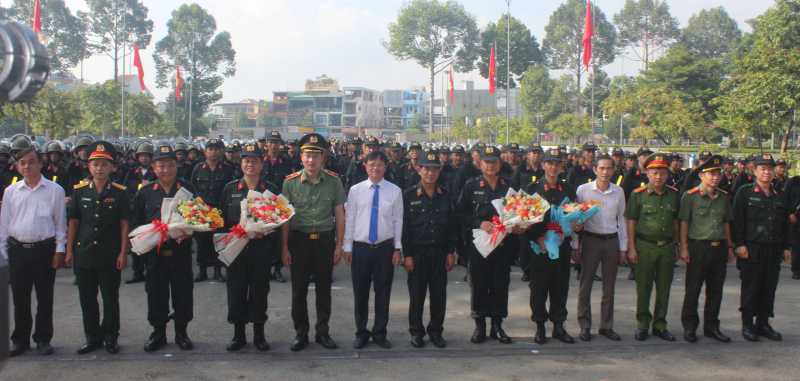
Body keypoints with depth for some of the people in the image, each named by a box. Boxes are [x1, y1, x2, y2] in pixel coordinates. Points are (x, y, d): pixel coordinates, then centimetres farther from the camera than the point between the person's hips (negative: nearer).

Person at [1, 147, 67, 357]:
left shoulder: (55, 190, 0)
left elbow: (61, 222, 3)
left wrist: (59, 250, -1)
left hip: (45, 250, -2)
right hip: (18, 250, 2)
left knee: (45, 298, 7)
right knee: (20, 298, 9)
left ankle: (43, 339, 20)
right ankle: (20, 339, 23)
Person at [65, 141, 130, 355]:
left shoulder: (119, 193, -2)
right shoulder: (79, 191, 4)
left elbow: (124, 224, -2)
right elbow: (73, 222, 7)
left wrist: (123, 253, -6)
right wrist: (69, 250, 4)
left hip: (109, 255, -2)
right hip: (83, 254, 2)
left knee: (111, 299, 7)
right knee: (87, 299, 10)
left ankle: (111, 337, 21)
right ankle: (93, 338, 23)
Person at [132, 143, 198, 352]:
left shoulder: (188, 189, 2)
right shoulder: (145, 192, 7)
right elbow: (136, 223, 7)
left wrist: (189, 231, -17)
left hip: (181, 251, -1)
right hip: (154, 252, 2)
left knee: (183, 292, 5)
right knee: (155, 294, 8)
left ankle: (181, 331, 21)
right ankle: (158, 332, 23)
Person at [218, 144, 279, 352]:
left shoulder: (271, 190, 4)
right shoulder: (230, 189, 9)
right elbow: (222, 219, 8)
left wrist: (264, 232, -14)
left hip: (261, 249, -1)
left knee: (259, 290, 4)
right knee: (236, 290, 5)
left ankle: (259, 333, 17)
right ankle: (238, 334, 18)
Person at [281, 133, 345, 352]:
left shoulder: (333, 182, -2)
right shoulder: (290, 182, -2)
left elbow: (339, 215, 3)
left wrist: (339, 246, 0)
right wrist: (284, 248, -2)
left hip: (325, 240, 0)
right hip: (299, 239, 0)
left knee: (324, 289, 10)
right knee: (299, 290, 7)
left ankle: (322, 332, 25)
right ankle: (301, 333, 21)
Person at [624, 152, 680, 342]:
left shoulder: (673, 195, 7)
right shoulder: (638, 195, -3)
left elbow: (675, 221, 15)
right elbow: (631, 222, -2)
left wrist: (676, 246, 14)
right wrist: (632, 248, -6)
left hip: (667, 247, 3)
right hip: (645, 246, -3)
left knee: (664, 289, 8)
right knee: (643, 289, 3)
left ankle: (660, 325, 21)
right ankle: (642, 324, 16)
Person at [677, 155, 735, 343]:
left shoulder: (723, 197, 10)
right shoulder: (691, 196, -6)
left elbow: (726, 223, 18)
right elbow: (684, 222, -5)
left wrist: (729, 246, 16)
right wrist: (684, 248, -8)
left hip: (719, 248, 5)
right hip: (698, 248, -5)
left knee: (716, 291, 10)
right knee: (693, 291, 2)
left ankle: (712, 327, 22)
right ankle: (689, 327, 13)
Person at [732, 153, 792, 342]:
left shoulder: (781, 196, 14)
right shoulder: (745, 192, -2)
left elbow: (786, 224, 19)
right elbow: (737, 220, -6)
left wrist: (787, 246, 13)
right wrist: (740, 244, -12)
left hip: (774, 250, 5)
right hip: (752, 250, -5)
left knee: (769, 288, 9)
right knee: (750, 287, 0)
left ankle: (763, 323, 20)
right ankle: (747, 325, 10)